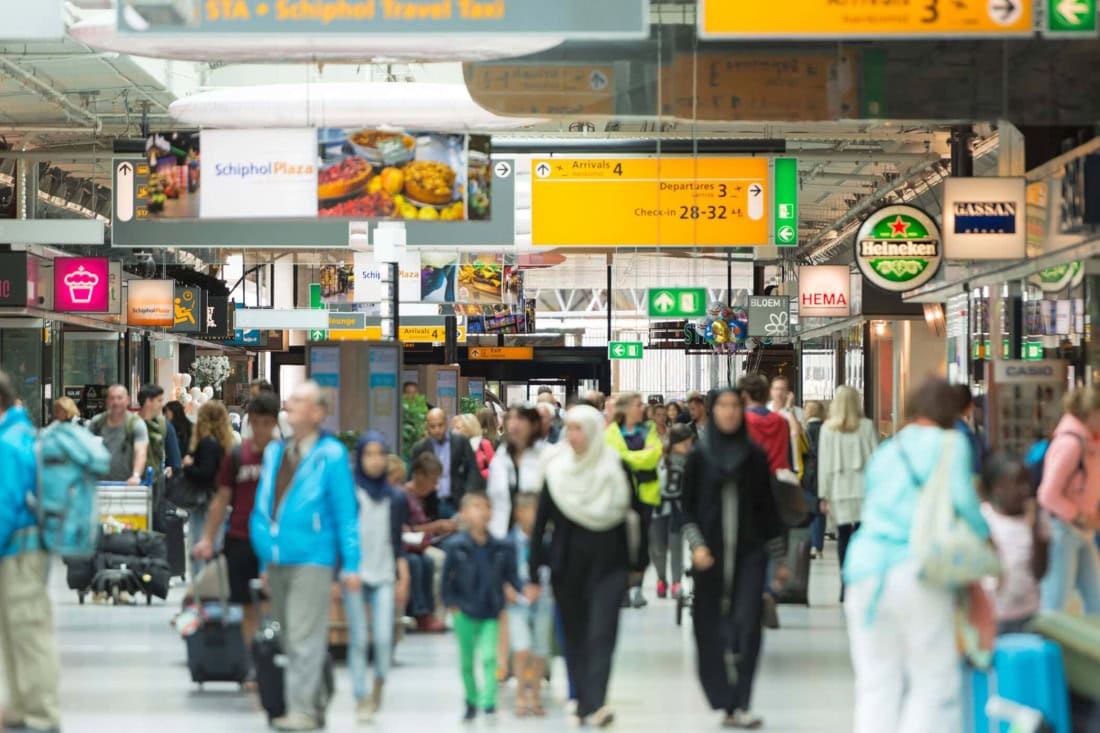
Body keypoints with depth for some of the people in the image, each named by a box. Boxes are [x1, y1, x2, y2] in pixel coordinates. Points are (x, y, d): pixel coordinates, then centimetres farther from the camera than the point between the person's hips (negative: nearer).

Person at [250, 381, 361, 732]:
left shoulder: (331, 455, -4)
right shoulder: (275, 453, 13)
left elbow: (345, 513, -4)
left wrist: (350, 565, -8)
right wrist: (265, 561, 16)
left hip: (311, 561, -7)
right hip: (278, 558, 7)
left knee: (305, 638, -9)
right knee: (289, 637, 11)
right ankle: (313, 703, 20)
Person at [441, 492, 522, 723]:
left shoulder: (501, 548, -5)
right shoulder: (456, 546, -9)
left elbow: (510, 574, 3)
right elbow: (446, 576, -2)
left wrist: (517, 588, -14)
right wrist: (451, 603, -4)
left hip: (491, 613, 0)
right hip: (465, 612, 0)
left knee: (489, 657, -12)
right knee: (467, 661, 12)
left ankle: (489, 703, -10)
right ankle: (471, 702, 29)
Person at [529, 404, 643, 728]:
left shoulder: (615, 467, -2)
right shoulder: (556, 469, 0)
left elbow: (635, 513, 5)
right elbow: (540, 524, 0)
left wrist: (638, 559, 3)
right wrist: (533, 575, -2)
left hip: (608, 563, -2)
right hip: (566, 565, 2)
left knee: (601, 634, -13)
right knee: (575, 637, 6)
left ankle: (596, 703, -22)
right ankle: (583, 702, 12)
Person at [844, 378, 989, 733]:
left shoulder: (884, 451, 20)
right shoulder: (950, 444, 3)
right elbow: (961, 498, -10)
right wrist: (985, 537, 5)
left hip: (865, 569, 5)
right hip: (914, 570, -5)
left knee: (876, 685, 7)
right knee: (934, 684, 1)